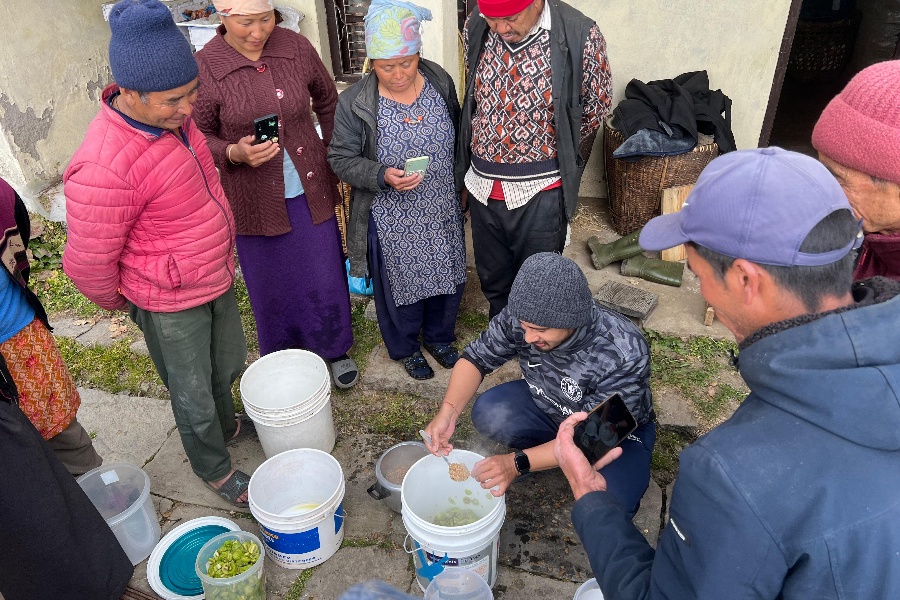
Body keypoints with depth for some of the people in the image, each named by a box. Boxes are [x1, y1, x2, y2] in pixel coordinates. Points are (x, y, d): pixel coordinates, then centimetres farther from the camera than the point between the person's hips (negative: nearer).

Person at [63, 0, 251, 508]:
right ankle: (215, 469, 40)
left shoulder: (171, 115, -6)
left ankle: (227, 426, 55)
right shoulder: (104, 168, -33)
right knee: (193, 394, 15)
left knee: (229, 366, 27)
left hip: (217, 277, 8)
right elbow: (87, 263, -21)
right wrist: (118, 302, -1)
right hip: (170, 303, -7)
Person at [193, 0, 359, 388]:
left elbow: (327, 100, 11)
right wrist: (234, 153, -24)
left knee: (325, 276, 14)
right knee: (273, 286, 15)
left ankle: (335, 349, 41)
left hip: (309, 191, 2)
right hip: (256, 200, -2)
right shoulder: (205, 68, -14)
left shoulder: (296, 47, -6)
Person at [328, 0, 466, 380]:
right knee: (401, 282, 14)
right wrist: (383, 176, -27)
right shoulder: (355, 102, -17)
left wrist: (459, 185, 13)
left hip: (443, 210, 4)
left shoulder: (440, 82, -6)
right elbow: (341, 159, -10)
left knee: (447, 275, 19)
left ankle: (439, 337, 47)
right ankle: (405, 348, 41)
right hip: (392, 220, -3)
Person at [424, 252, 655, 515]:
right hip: (546, 406, 4)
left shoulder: (625, 355, -37)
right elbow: (477, 357, -13)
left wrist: (518, 463, -39)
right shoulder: (521, 316, -25)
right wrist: (448, 412, -30)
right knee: (487, 413, -23)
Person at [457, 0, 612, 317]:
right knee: (492, 282, 21)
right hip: (483, 185, 5)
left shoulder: (580, 37, -16)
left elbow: (592, 114, -1)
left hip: (540, 194, -4)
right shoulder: (475, 27, -4)